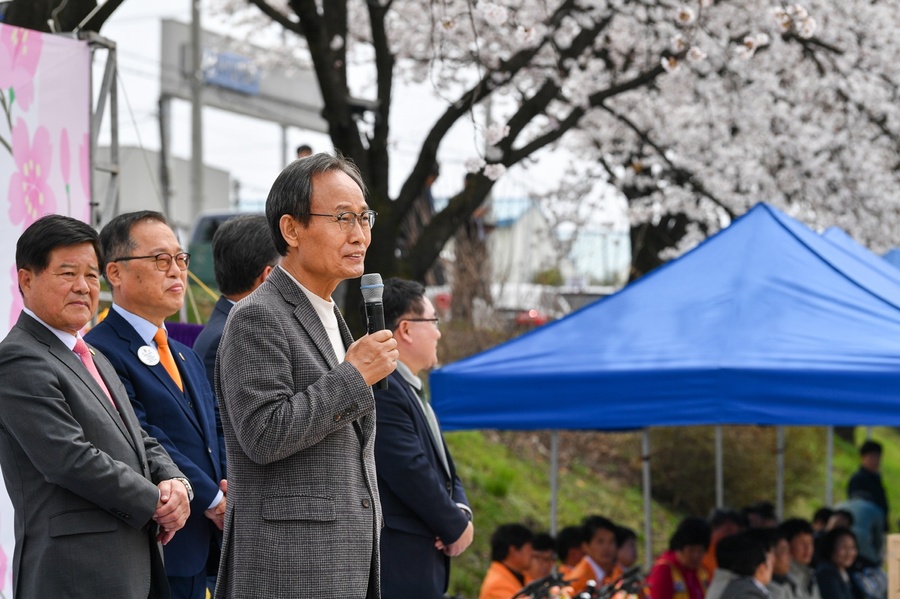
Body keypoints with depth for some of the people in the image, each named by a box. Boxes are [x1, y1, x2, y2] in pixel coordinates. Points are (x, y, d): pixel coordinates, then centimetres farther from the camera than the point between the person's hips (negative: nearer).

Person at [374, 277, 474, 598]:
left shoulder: (410, 390, 19)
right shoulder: (381, 389, -15)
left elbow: (443, 466, 22)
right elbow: (409, 470, -20)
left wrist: (461, 510, 1)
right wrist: (456, 527, -8)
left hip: (424, 556, 11)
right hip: (396, 564, -11)